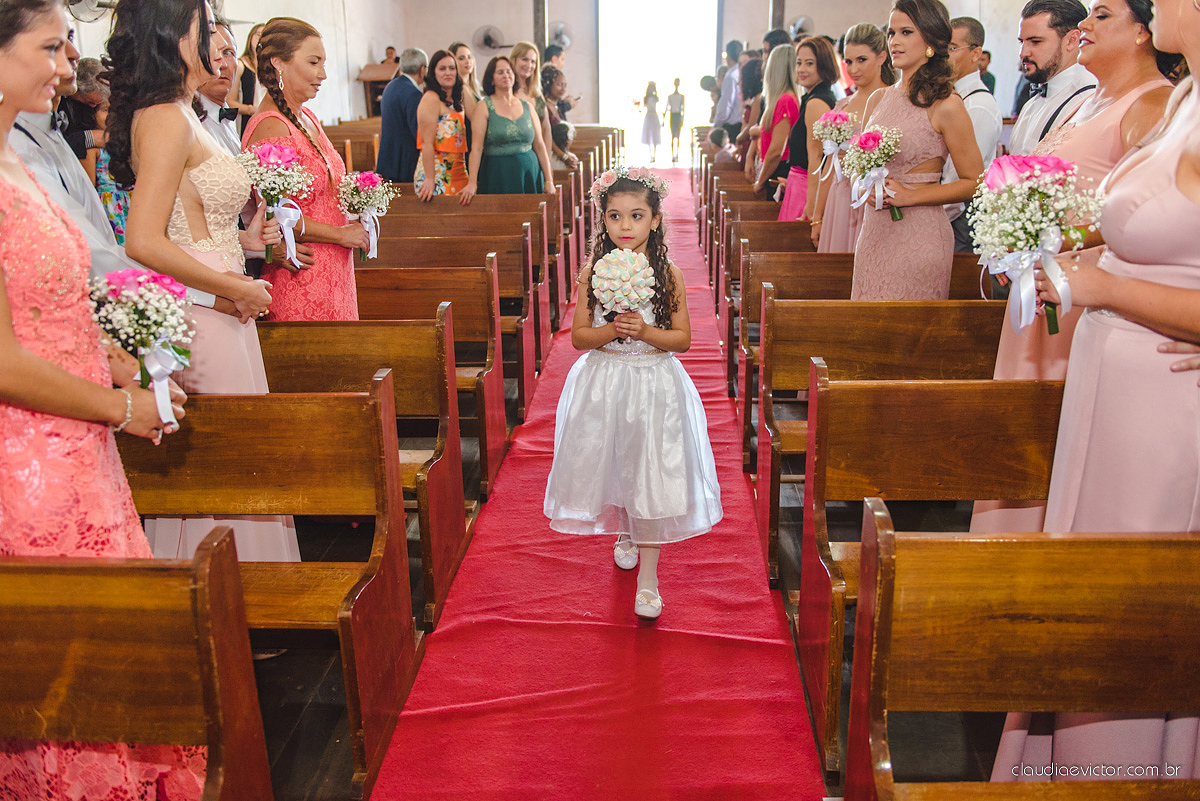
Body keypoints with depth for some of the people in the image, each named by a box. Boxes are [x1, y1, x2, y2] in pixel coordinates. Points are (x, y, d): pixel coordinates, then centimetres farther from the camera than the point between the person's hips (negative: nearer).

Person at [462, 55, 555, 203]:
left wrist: (549, 181, 4)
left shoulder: (527, 106, 11)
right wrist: (472, 183, -18)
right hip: (498, 177, -3)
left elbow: (539, 145, 10)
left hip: (530, 173, 3)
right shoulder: (484, 107, 0)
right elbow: (476, 147, -9)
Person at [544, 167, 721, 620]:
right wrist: (611, 331, -19)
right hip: (602, 384, 2)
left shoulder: (668, 275, -6)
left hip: (653, 383, -1)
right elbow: (578, 335, -1)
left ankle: (648, 574, 9)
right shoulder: (592, 273, -3)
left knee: (652, 473, -1)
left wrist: (645, 332, -19)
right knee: (610, 464, 14)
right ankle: (624, 531, 44)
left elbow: (683, 339, -3)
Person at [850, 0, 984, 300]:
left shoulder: (946, 105, -8)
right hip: (874, 231, 6)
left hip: (918, 236, -6)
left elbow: (974, 182, -7)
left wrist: (909, 196, -14)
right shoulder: (878, 99, 10)